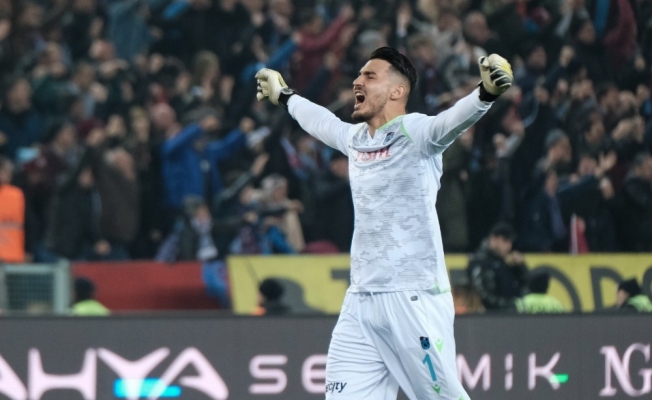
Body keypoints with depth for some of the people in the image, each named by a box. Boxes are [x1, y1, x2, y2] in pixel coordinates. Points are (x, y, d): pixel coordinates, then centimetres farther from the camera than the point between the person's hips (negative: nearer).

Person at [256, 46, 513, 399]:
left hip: (414, 302, -7)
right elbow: (320, 120, 37)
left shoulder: (415, 133, -7)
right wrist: (283, 96, 55)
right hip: (360, 304, 7)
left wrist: (486, 93, -48)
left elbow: (453, 119, -28)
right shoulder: (354, 138, 15)